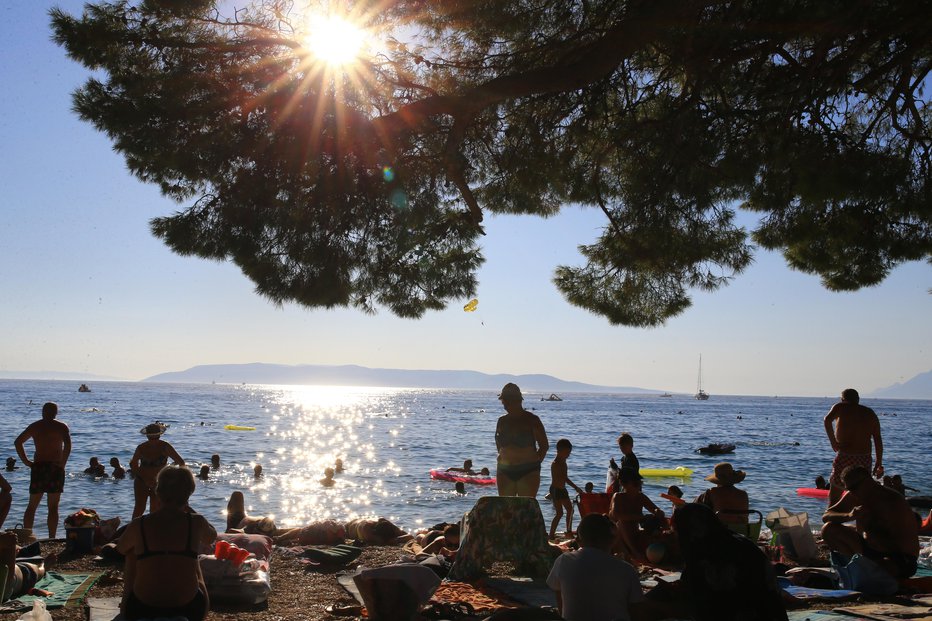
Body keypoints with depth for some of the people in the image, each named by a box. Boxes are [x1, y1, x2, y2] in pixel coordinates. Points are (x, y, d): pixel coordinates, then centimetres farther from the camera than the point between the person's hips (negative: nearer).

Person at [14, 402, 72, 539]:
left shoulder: (35, 426, 10)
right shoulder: (61, 427, -2)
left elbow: (18, 442, 9)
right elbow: (68, 444, -18)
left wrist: (25, 461, 8)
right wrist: (63, 463, -10)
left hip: (37, 467, 3)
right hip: (55, 468, -3)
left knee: (32, 506, 13)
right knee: (53, 507, 1)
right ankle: (51, 539, -3)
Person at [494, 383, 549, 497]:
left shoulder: (531, 420, -3)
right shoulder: (502, 421, 9)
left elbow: (544, 445, 1)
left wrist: (535, 462, -5)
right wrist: (502, 458, 12)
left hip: (528, 471, -4)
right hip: (505, 471, 4)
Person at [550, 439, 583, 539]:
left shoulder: (563, 462, 12)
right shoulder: (555, 464, -18)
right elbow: (557, 480, -24)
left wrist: (576, 487, 19)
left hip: (562, 489, 10)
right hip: (556, 490, -10)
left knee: (570, 510, 14)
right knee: (559, 513, -10)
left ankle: (569, 531, 26)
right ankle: (551, 534, -6)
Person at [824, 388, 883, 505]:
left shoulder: (840, 407, 5)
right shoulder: (870, 413, 15)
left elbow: (827, 420, -17)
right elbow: (878, 439, 6)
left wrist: (833, 441, -11)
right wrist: (879, 463, 6)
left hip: (844, 457, -4)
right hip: (865, 459, 4)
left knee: (834, 496, 2)